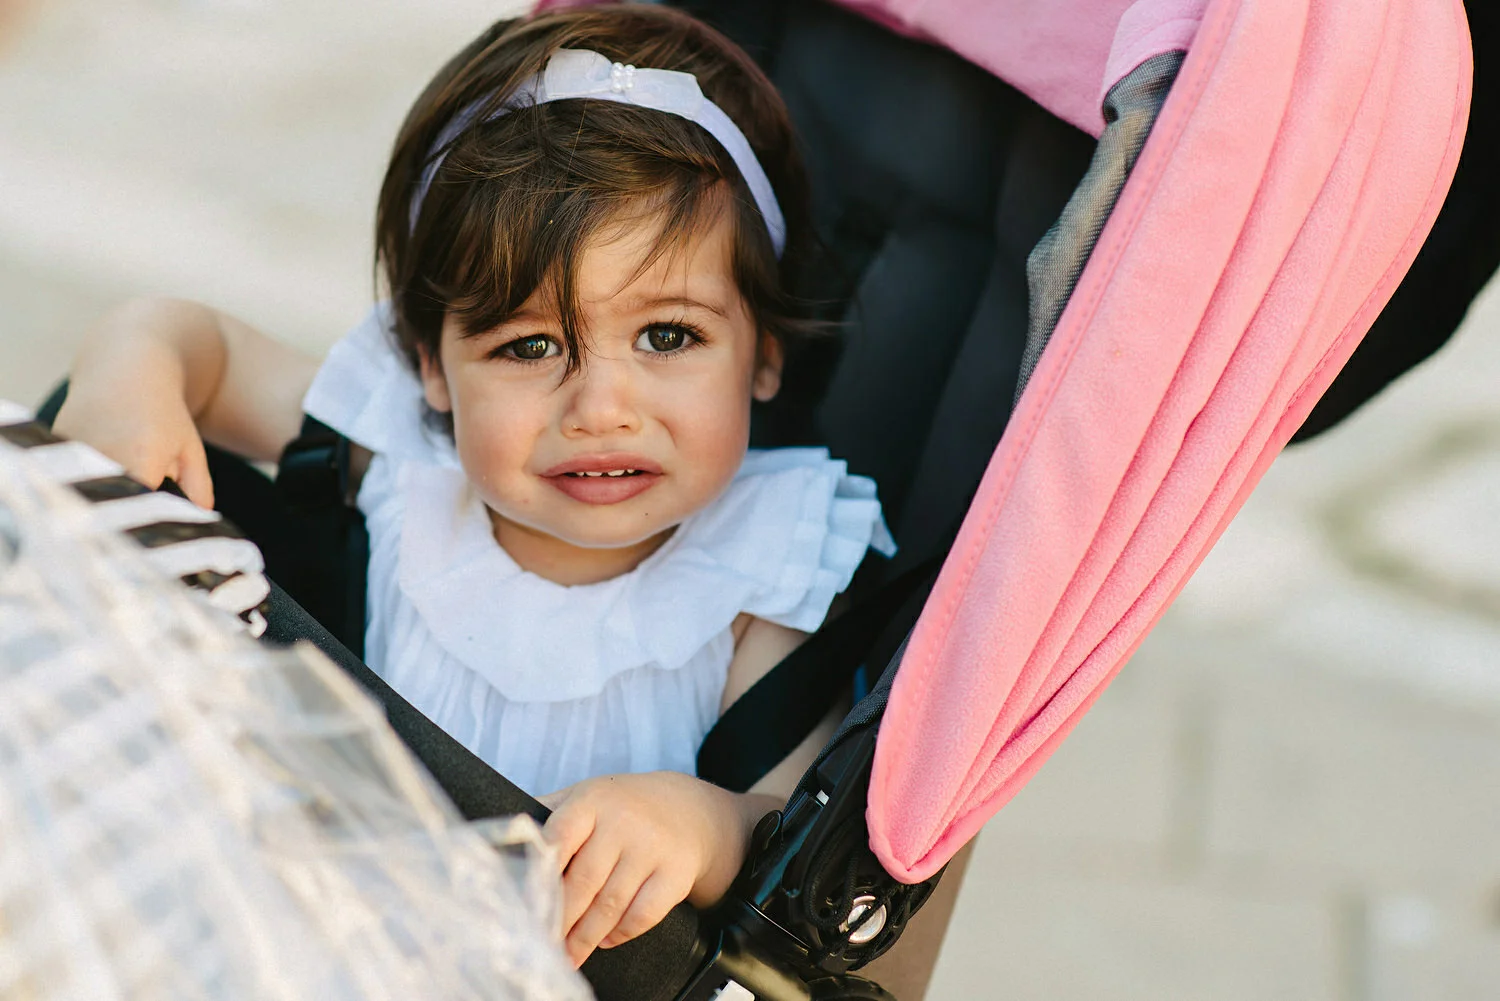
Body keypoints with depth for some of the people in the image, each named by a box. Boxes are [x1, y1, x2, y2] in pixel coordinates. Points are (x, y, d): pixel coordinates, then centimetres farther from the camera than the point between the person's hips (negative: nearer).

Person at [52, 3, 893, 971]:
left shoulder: (766, 581, -15)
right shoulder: (406, 455, -8)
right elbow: (195, 337, 5)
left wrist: (693, 820, -45)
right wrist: (133, 374, -19)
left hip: (607, 963, -1)